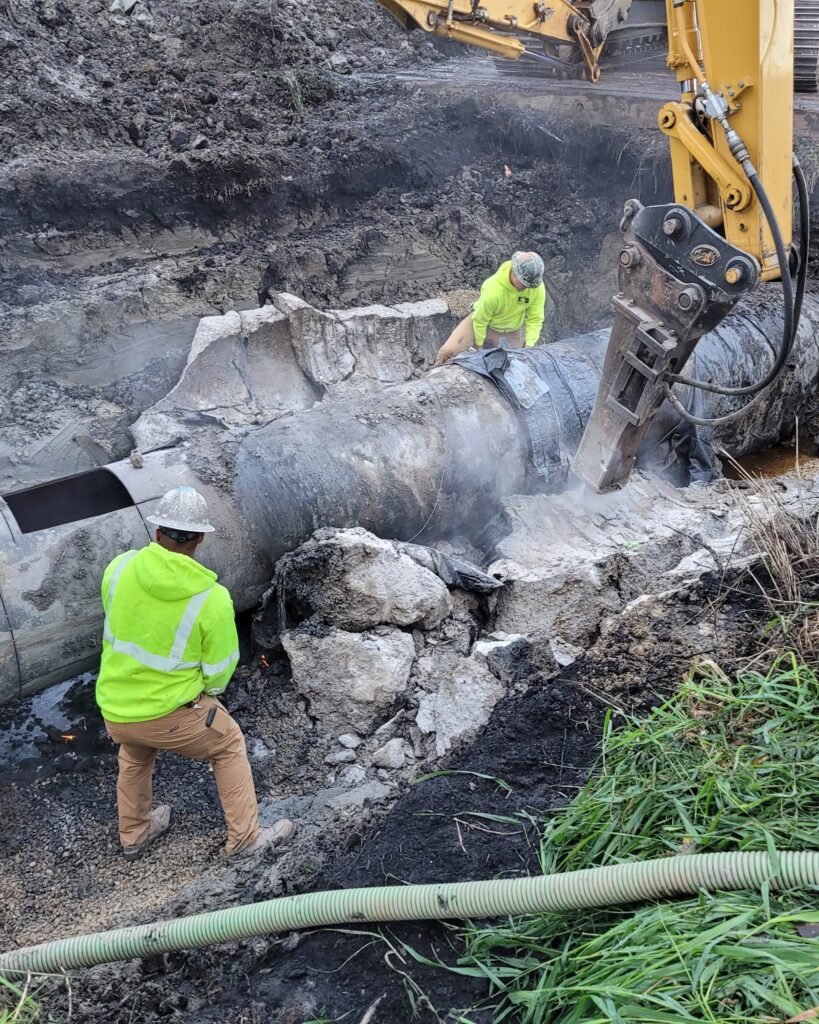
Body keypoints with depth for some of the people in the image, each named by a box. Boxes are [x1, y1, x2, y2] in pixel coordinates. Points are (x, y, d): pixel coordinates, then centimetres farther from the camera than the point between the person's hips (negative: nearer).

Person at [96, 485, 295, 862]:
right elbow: (218, 671, -9)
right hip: (171, 712, -4)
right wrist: (206, 692, 14)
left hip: (115, 708, 4)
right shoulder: (213, 598, -20)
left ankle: (134, 837, 52)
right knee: (229, 746, 22)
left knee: (135, 756, 35)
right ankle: (244, 839, 27)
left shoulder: (120, 567, -11)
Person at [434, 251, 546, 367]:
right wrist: (479, 346, -9)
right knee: (448, 351, -15)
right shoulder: (493, 289, -36)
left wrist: (529, 346, -23)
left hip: (511, 333, 3)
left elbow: (535, 319, -14)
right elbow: (480, 319, -20)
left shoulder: (537, 287, -26)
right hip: (481, 320, -3)